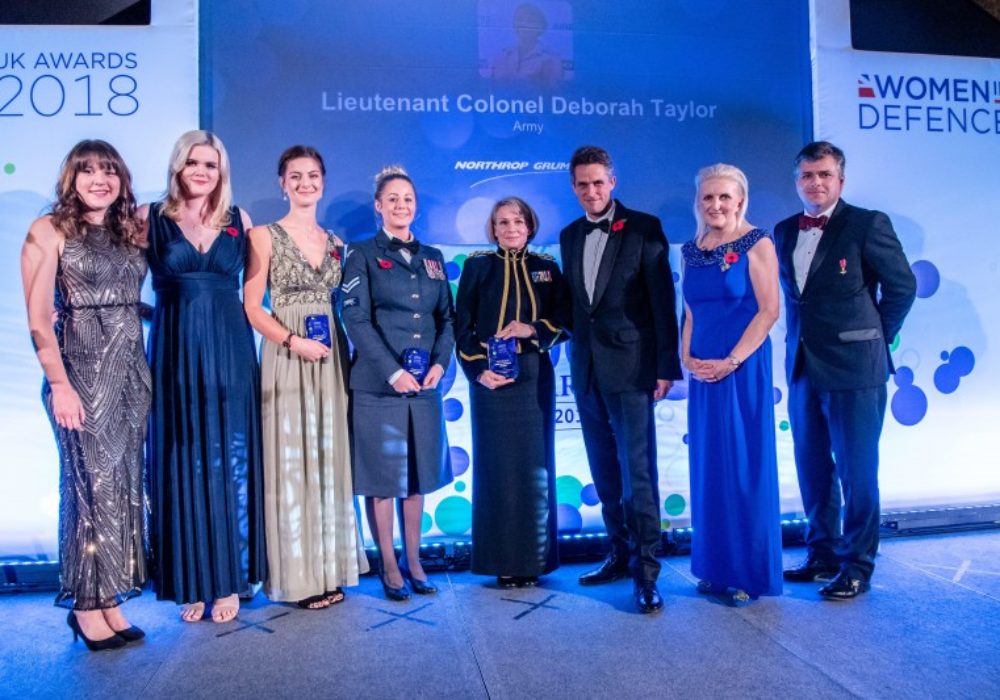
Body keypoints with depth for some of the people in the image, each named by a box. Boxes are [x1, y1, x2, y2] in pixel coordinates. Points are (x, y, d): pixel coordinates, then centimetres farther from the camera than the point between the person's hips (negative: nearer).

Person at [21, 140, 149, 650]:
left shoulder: (133, 230, 12)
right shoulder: (49, 231, -2)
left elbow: (143, 299, 9)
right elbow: (38, 321, -8)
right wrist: (59, 384, -13)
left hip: (132, 369, 5)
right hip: (81, 369, -5)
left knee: (125, 485, 8)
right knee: (93, 485, -1)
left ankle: (110, 600, 20)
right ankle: (87, 605, 14)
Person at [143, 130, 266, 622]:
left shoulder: (239, 220, 8)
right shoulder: (150, 217, 4)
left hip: (230, 353, 1)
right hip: (176, 353, -1)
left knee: (230, 461, 3)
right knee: (183, 464, 4)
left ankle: (229, 581, 14)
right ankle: (190, 581, 16)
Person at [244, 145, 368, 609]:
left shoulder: (335, 243, 13)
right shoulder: (265, 236, 0)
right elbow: (252, 307, -6)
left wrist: (342, 351, 2)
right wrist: (293, 341, -17)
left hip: (332, 360, 5)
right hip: (286, 359, -4)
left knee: (329, 460, 8)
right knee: (290, 462, 0)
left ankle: (330, 570, 19)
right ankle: (298, 576, 10)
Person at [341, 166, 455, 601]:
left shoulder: (432, 258, 15)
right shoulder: (362, 255, 1)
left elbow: (447, 317, 13)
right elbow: (356, 319, -8)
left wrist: (440, 362, -5)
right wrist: (393, 371, -16)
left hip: (424, 385, 4)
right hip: (377, 385, -4)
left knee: (417, 476, 11)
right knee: (381, 476, 3)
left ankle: (413, 561, 22)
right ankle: (389, 567, 15)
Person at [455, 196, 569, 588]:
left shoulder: (546, 268, 10)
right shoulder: (477, 266, 5)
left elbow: (564, 321, 6)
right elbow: (462, 326, 2)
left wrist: (533, 329, -12)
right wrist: (477, 369, -10)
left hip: (534, 378, 2)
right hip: (490, 377, -2)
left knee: (534, 466, 4)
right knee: (496, 466, 1)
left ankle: (533, 559, 14)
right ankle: (502, 560, 10)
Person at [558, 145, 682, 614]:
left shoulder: (643, 227, -4)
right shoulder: (569, 236, 13)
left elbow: (662, 299, -7)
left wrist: (667, 365, -11)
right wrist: (577, 349, 8)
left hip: (630, 367, -6)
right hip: (586, 370, 6)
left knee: (636, 472, -7)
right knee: (605, 473, 12)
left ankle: (646, 570, 1)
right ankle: (621, 554, 25)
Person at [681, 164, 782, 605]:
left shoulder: (756, 243, -4)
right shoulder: (691, 250, 12)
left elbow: (768, 310, -10)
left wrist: (731, 361, -16)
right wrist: (687, 357, -1)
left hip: (742, 368, -6)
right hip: (702, 370, 6)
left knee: (745, 466, 1)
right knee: (708, 467, 10)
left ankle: (751, 572, 16)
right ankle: (716, 567, 23)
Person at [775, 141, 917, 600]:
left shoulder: (867, 224, -6)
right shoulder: (784, 232, 11)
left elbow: (902, 286, -3)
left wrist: (874, 338, 2)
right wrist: (799, 340, 9)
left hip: (853, 368, -6)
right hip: (803, 367, 6)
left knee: (857, 471, 3)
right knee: (813, 470, 14)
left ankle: (857, 566, 15)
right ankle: (823, 555, 28)